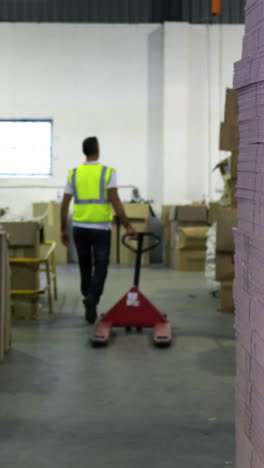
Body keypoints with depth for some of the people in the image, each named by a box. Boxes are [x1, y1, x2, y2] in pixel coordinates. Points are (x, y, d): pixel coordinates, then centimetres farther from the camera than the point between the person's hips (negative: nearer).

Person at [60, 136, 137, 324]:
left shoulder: (73, 174, 4)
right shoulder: (108, 172, -6)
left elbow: (64, 205, 4)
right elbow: (116, 202, -14)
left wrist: (64, 230, 13)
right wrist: (128, 226, -10)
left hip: (80, 228, 3)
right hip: (101, 228, -3)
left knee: (85, 268, 16)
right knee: (100, 267, 0)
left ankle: (89, 300, 21)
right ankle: (92, 297, -24)